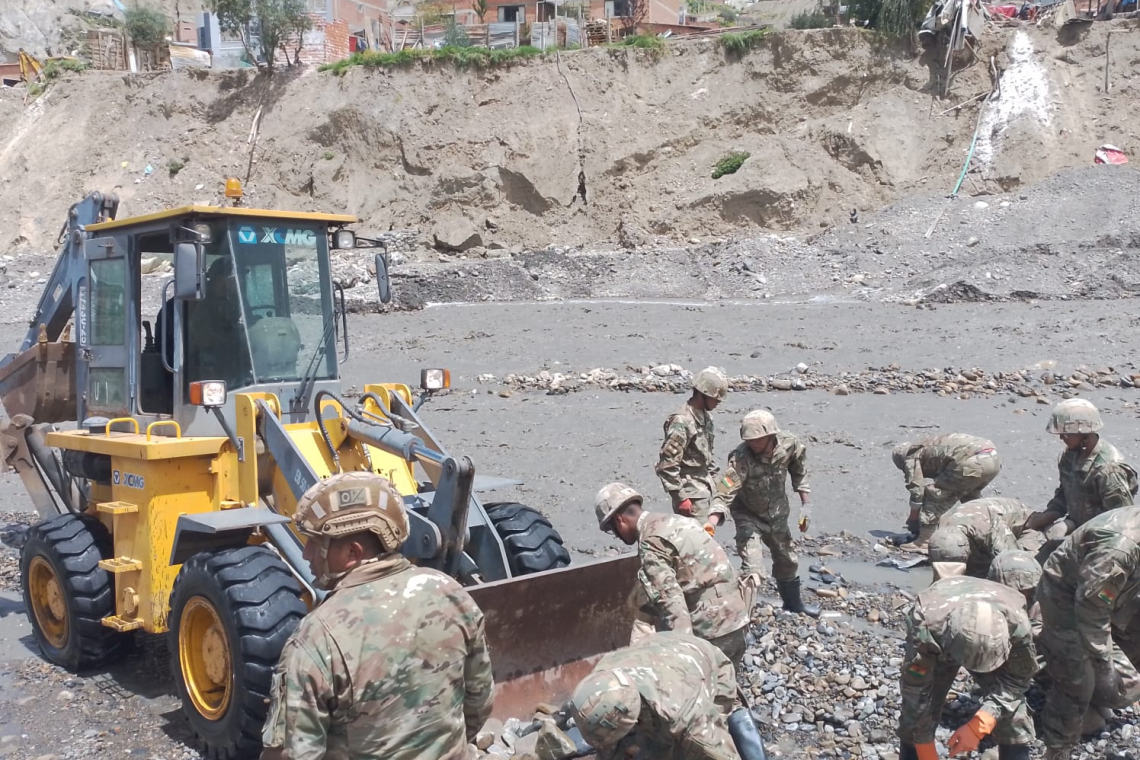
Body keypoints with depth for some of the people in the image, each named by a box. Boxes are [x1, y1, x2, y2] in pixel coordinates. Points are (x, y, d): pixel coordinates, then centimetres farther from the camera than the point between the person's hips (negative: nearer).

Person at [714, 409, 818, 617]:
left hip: (777, 512, 5)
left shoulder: (789, 444, -24)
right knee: (752, 568, -19)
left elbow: (799, 470, -3)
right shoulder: (741, 458, -37)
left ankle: (793, 603, 48)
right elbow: (724, 493, -44)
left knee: (787, 560, 24)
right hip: (749, 515, -5)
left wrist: (806, 504, -2)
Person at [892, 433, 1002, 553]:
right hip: (994, 458, 9)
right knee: (970, 496, 33)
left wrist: (912, 521, 22)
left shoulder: (912, 456, 14)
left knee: (933, 494, 6)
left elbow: (916, 491, 9)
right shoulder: (931, 446, 38)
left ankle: (924, 541, 2)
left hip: (972, 462, -9)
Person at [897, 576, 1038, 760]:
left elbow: (1016, 678, -23)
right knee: (914, 716, -11)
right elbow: (917, 694, -33)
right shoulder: (925, 628, -44)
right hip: (938, 645, -1)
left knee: (1013, 717, -9)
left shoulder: (1016, 623, -40)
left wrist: (977, 727, -35)